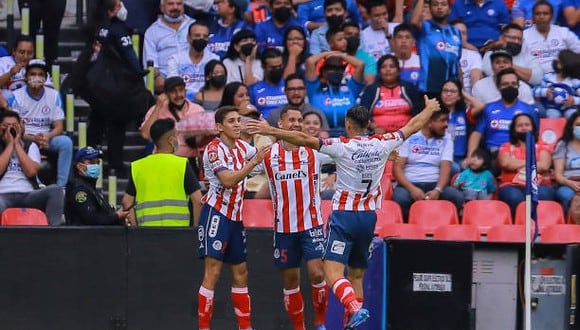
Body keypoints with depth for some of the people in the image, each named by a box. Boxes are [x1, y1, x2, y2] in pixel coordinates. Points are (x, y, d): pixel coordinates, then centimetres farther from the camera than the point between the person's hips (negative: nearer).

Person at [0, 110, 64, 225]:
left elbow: (31, 171, -2)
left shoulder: (31, 146, 17)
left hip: (27, 195, 3)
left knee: (55, 190, -26)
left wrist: (17, 144, 1)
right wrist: (10, 144, 0)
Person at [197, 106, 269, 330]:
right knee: (212, 271, -13)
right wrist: (253, 163, -26)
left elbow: (261, 154, 31)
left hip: (235, 217, 8)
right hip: (216, 213, -8)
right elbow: (228, 180, -23)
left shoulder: (241, 147, 11)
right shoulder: (214, 149, -12)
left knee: (240, 273, 11)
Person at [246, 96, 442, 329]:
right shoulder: (382, 144, 3)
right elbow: (413, 126, 18)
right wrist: (430, 109, 36)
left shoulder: (342, 146, -11)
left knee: (333, 272, -13)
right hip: (369, 216, 5)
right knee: (356, 275, 14)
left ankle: (355, 309, -36)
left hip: (344, 216, -5)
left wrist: (271, 131, -14)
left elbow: (305, 139, -18)